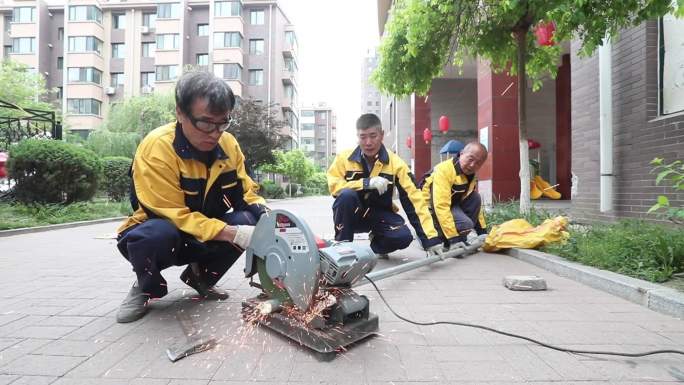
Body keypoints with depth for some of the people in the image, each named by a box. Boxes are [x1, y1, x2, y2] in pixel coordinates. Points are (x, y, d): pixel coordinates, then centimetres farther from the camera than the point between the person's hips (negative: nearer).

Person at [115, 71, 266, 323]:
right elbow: (175, 215, -28)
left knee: (249, 220, -20)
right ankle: (146, 288, -2)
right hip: (156, 234, -4)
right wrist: (234, 234, -36)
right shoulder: (157, 148, -26)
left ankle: (201, 276, 5)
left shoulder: (229, 145, -10)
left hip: (205, 236, 5)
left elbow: (246, 193, -4)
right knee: (157, 234, -38)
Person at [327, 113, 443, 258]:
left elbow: (413, 199, -18)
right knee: (347, 195, -33)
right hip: (352, 215, 0)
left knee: (403, 236, -27)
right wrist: (367, 183, -33)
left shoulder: (395, 163, -14)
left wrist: (431, 238, -25)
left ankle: (377, 244, 9)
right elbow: (334, 186, -20)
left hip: (379, 214, 1)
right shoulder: (344, 157, -12)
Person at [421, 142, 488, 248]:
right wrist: (453, 238, -35)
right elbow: (441, 207, -34)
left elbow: (476, 204, 11)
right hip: (432, 209, -8)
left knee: (476, 198, -10)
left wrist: (482, 230, 7)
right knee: (466, 224, -26)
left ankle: (463, 241, -3)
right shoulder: (444, 170, -26)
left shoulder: (471, 175, 2)